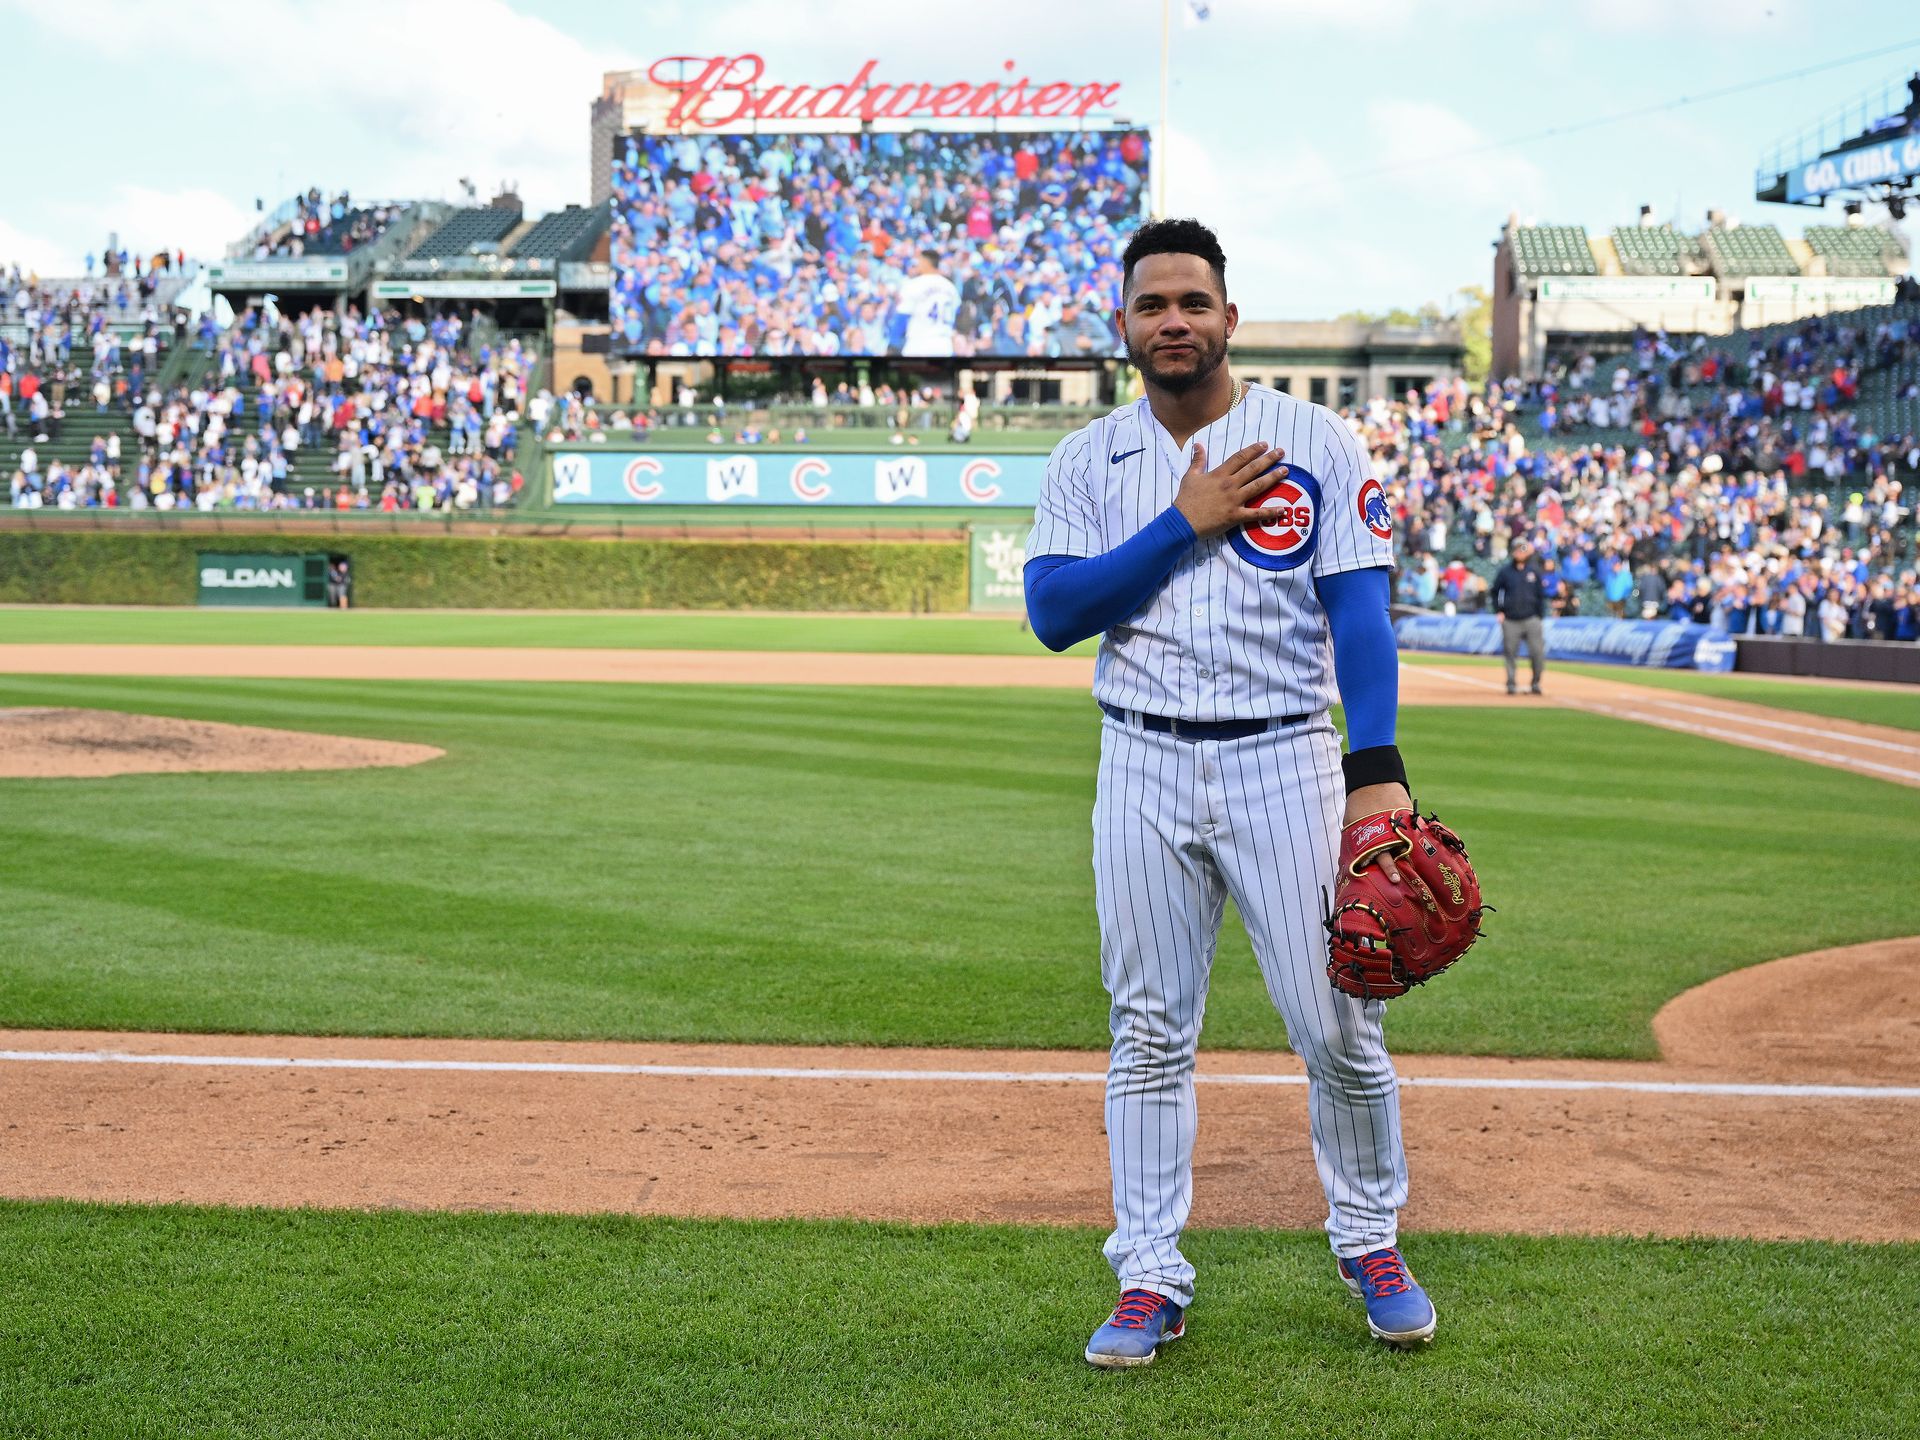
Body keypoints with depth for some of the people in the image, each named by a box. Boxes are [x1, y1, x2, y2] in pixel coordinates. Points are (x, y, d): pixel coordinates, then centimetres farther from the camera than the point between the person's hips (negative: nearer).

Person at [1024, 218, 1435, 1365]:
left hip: (1286, 763, -2)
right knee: (1149, 1034, 5)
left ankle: (1371, 1242, 21)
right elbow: (1053, 612, -5)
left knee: (1340, 1025, 0)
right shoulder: (1089, 460, 8)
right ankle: (1152, 1279, 14)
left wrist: (1379, 771, -16)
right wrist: (1185, 522, -12)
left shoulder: (1318, 442, 1)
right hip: (1145, 768, 2)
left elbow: (1360, 614, -5)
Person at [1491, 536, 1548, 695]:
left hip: (1531, 619, 0)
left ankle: (1536, 683, 5)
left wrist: (1540, 618, 5)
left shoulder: (1534, 571, 7)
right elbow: (1495, 591, 14)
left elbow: (1541, 595, 10)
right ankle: (1511, 685, 10)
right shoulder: (1505, 571, 5)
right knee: (1510, 653, 1)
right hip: (1510, 621, 0)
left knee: (1537, 652, -8)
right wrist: (1498, 611, 4)